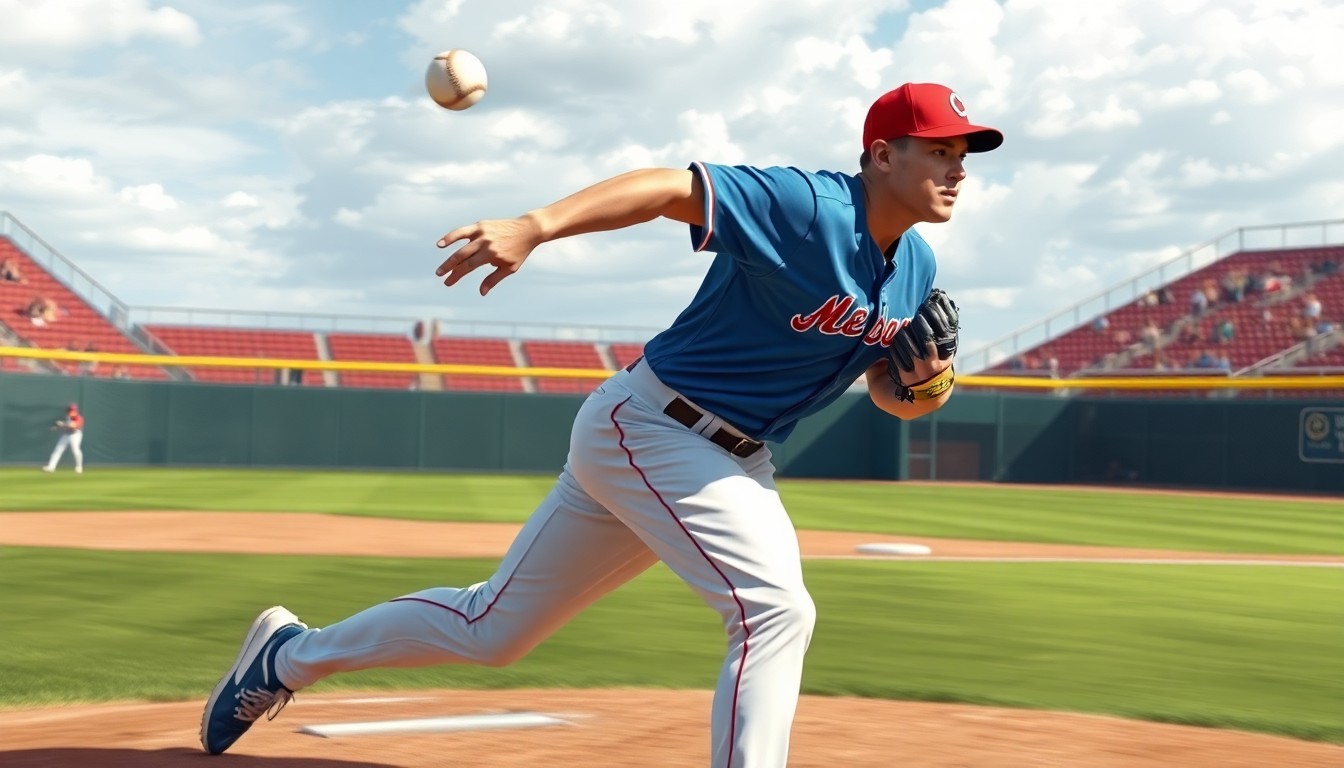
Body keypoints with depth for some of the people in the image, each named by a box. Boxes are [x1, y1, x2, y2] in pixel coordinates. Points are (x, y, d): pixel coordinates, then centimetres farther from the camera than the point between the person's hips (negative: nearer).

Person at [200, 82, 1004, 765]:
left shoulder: (916, 267, 4)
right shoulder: (807, 207, -21)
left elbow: (886, 387, 14)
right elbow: (670, 185, -30)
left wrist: (922, 387, -10)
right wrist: (535, 226, -44)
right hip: (646, 426, -8)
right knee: (777, 609, -20)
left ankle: (291, 655, 31)